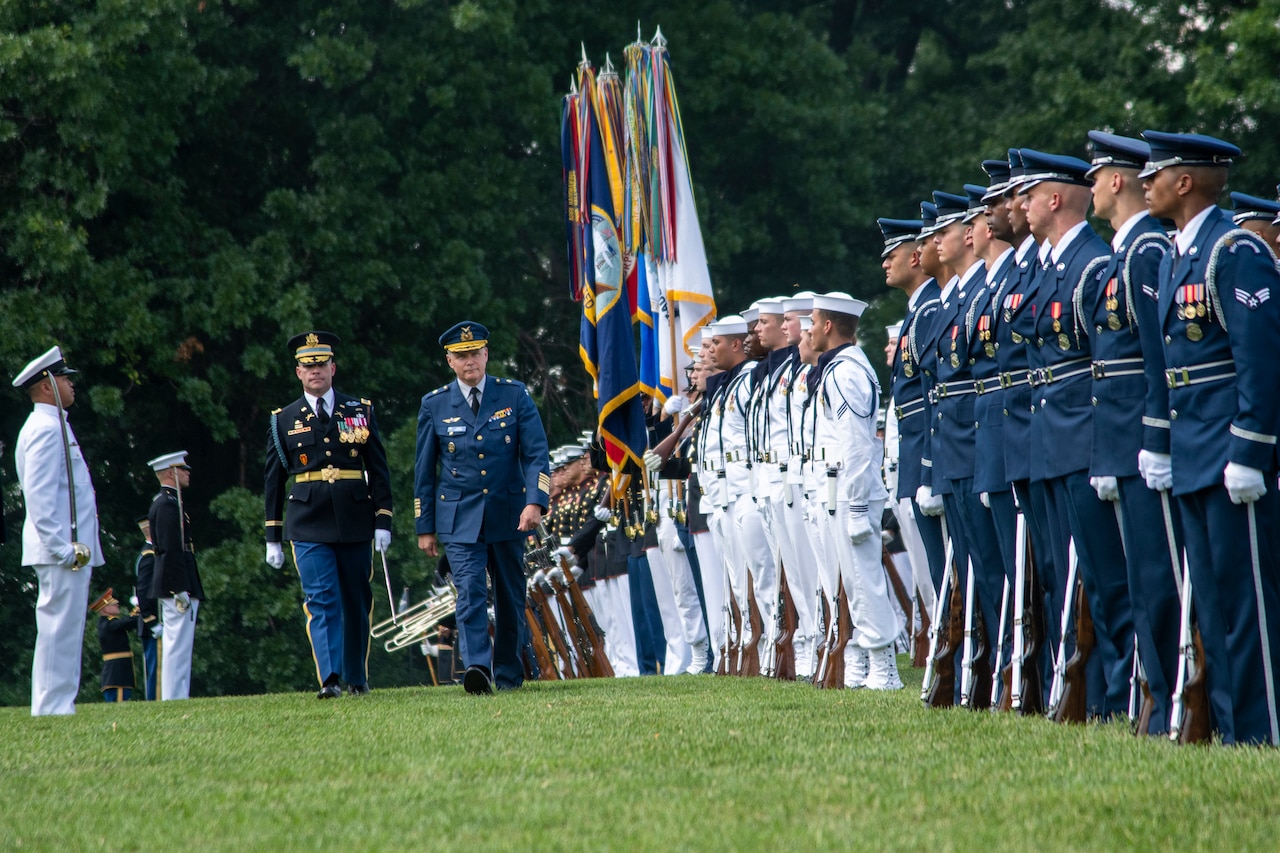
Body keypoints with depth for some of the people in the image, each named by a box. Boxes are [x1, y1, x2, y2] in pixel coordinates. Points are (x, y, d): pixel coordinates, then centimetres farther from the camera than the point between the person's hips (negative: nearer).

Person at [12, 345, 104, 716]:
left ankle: (51, 711, 14)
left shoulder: (52, 427, 20)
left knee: (60, 631, 11)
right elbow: (39, 496, -20)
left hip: (68, 552, 11)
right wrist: (64, 549, -23)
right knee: (60, 630, -10)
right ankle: (53, 711, -11)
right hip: (63, 552, -11)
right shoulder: (47, 429, -13)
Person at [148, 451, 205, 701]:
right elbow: (170, 550, -20)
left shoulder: (165, 502, 20)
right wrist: (181, 590, -23)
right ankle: (175, 700, -12)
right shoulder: (168, 504, -13)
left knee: (175, 646, 10)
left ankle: (173, 699, 12)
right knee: (178, 645, -11)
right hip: (177, 585, -11)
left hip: (173, 588, 11)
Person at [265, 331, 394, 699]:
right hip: (308, 525, -1)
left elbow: (378, 470, 7)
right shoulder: (283, 420, 8)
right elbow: (273, 481, 10)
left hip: (354, 522, 1)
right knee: (321, 601, -12)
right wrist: (273, 537, 8)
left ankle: (357, 679, 20)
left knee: (357, 602, 7)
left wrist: (383, 520, -2)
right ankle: (329, 680, -18)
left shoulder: (360, 411, 8)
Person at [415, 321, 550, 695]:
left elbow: (536, 453, -3)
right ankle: (477, 669, -28)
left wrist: (535, 502, -18)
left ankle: (508, 674, 22)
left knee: (511, 597, 9)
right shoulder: (435, 405, 2)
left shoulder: (514, 395, 1)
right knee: (469, 592, -17)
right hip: (459, 519, -1)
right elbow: (424, 470, 8)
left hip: (508, 515, 1)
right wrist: (425, 527, 7)